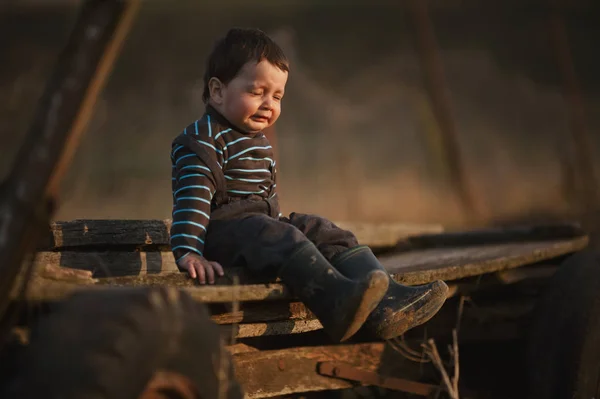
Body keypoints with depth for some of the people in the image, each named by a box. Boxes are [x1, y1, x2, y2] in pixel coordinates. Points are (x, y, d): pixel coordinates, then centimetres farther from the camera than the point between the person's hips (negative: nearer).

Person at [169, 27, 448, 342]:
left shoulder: (259, 143, 23)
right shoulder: (202, 139, -9)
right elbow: (193, 195, -21)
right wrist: (188, 252, -32)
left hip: (263, 221, 10)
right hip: (222, 231, -10)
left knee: (325, 233, -8)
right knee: (278, 237, -35)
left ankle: (385, 300, -29)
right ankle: (337, 300, -61)